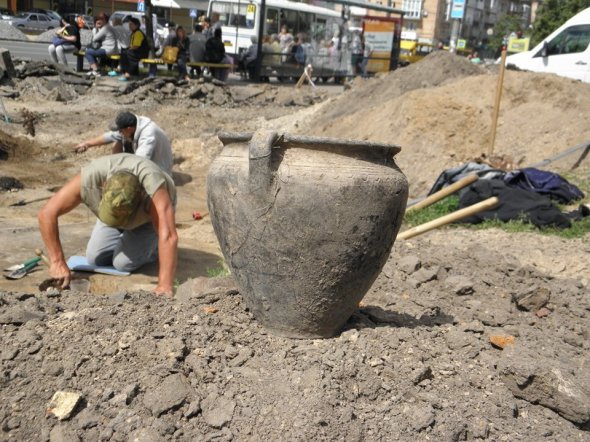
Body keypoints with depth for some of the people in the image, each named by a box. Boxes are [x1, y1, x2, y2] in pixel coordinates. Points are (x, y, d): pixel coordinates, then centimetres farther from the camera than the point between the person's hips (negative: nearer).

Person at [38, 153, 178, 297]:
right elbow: (46, 213, -32)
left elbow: (168, 236, -53)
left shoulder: (152, 187, -46)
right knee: (95, 258, 1)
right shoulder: (89, 178, -38)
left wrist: (164, 287, -58)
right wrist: (57, 263, -34)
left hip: (152, 212, -4)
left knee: (123, 263, -17)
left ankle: (152, 247, 12)